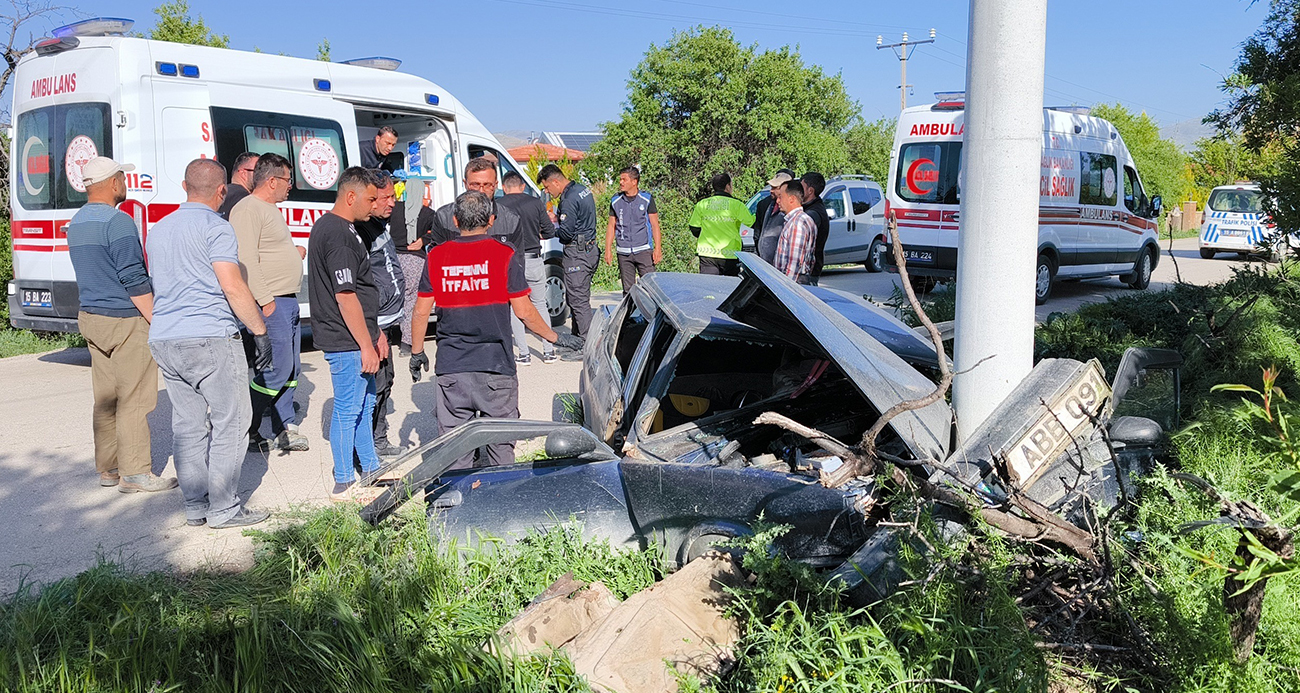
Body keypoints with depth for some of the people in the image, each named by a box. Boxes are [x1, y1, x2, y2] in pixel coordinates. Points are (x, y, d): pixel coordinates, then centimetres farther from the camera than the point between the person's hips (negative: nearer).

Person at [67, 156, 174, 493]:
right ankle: (135, 473, 1)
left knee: (106, 399, 14)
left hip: (90, 316, 9)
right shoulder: (118, 222, -16)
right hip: (124, 320, -9)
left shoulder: (76, 222, 14)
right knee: (134, 399, -3)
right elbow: (134, 281, -19)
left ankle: (107, 468, 21)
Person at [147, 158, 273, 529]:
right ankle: (224, 509, 1)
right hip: (209, 338, -8)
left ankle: (195, 507, 16)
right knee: (230, 422, 0)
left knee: (187, 425, 11)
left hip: (163, 340, 8)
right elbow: (232, 287, -16)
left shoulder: (157, 230, 18)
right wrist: (260, 331, -11)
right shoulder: (215, 227, -7)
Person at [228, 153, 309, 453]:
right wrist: (265, 300, -23)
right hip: (270, 304, -10)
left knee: (291, 369, 12)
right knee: (276, 370, -9)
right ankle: (245, 431, 2)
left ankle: (284, 430, 19)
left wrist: (294, 253, 14)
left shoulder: (272, 210, 19)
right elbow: (246, 259, -21)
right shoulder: (248, 209, -13)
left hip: (289, 302, 10)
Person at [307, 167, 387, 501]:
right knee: (348, 409, -2)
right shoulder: (338, 234, -19)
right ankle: (343, 484, 9)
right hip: (346, 341, -11)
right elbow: (345, 297, -23)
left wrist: (375, 333, 22)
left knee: (365, 403, 19)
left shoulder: (331, 227, 16)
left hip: (357, 338, 11)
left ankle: (371, 469, 31)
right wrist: (366, 345, -20)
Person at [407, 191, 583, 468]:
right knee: (500, 443, 10)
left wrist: (416, 353, 18)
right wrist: (556, 338, 8)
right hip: (495, 367, -2)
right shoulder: (503, 255, -6)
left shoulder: (437, 257, 2)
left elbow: (421, 312, 5)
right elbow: (524, 312, -5)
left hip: (450, 368, 2)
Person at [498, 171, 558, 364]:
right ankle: (549, 352, 15)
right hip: (533, 260, 2)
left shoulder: (498, 205, -4)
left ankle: (524, 354, 8)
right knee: (540, 305, 16)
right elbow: (549, 232, 6)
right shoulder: (535, 203, 1)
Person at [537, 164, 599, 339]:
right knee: (581, 298, 16)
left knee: (578, 301, -5)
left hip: (577, 254, -10)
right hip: (590, 250, 10)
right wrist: (558, 218, 11)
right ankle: (577, 337, 25)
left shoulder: (569, 199, -19)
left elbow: (566, 233, -23)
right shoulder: (582, 189, 12)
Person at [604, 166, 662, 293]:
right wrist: (608, 249, 7)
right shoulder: (616, 201, 9)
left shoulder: (647, 199, 2)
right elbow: (611, 226, 14)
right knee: (628, 289, 4)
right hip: (623, 253, 2)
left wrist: (658, 248, -3)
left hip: (644, 250, -2)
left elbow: (655, 225, 4)